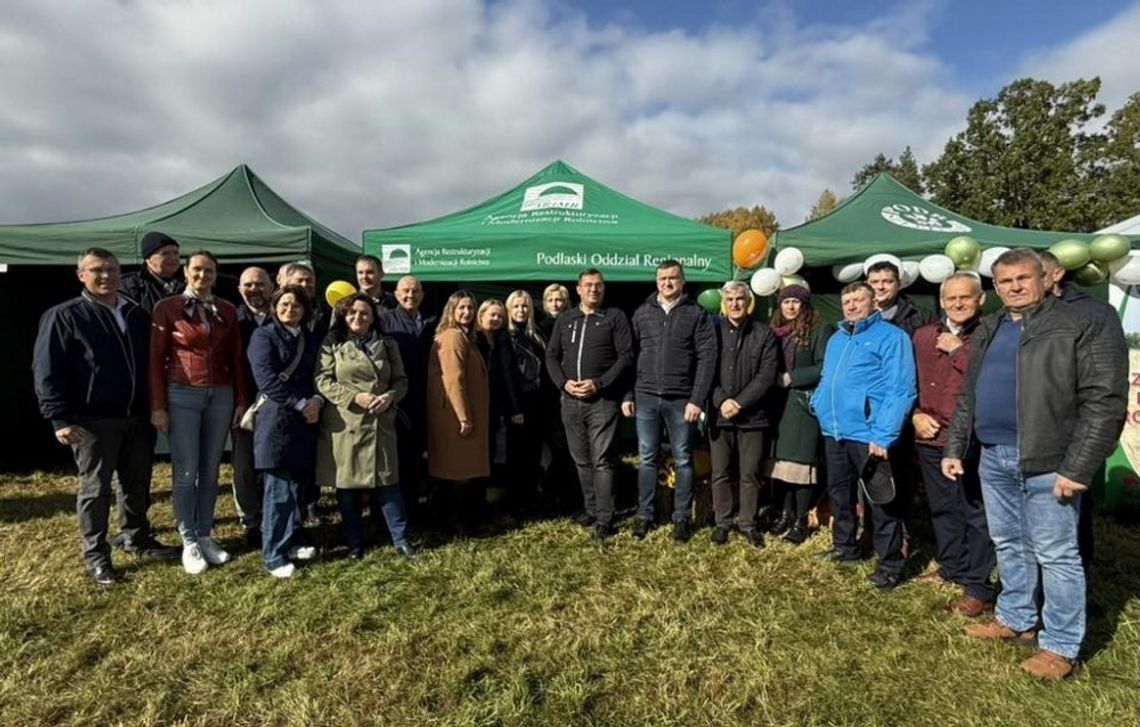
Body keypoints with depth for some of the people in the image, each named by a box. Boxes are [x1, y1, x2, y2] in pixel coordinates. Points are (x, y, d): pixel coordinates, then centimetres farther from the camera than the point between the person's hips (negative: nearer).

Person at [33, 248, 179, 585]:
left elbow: (152, 363, 16)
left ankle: (137, 537, 32)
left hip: (137, 417, 5)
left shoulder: (138, 314, 10)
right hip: (92, 420, -4)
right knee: (95, 488, 5)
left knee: (137, 484, 15)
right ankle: (95, 555, 18)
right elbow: (47, 371, -8)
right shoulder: (63, 317, -4)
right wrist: (60, 418, -15)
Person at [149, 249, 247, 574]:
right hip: (182, 395, -3)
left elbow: (235, 358, 8)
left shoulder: (227, 310, 7)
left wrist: (241, 400, 5)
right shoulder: (167, 308, -2)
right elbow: (156, 359, -3)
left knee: (210, 470, 9)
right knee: (186, 472, 0)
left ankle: (205, 536, 21)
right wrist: (157, 406, -7)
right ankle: (189, 542, 13)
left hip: (221, 396, 3)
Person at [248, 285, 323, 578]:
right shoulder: (264, 335, -3)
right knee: (279, 490, -4)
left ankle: (292, 542, 24)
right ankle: (274, 555, 4)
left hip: (305, 419, 6)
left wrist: (317, 400, -8)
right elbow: (267, 380, -13)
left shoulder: (311, 338, 14)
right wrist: (301, 404, -14)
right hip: (276, 419, -5)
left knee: (296, 486, 11)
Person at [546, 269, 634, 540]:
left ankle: (605, 519, 1)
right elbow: (551, 356, 13)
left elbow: (626, 356, -6)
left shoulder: (615, 317, 1)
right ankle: (590, 508, 26)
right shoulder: (565, 320, 13)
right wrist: (564, 383, -5)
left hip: (603, 401, -5)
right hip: (571, 401, 5)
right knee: (581, 460, 12)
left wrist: (599, 383, -15)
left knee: (602, 460, -6)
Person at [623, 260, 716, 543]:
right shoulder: (642, 313, 8)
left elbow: (707, 359, -5)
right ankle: (644, 515, 19)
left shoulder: (697, 315, 0)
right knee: (647, 459, 8)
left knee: (682, 461, 7)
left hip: (681, 400, -2)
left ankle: (682, 518, 18)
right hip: (646, 397, 2)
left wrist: (697, 400, -12)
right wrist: (628, 395, 2)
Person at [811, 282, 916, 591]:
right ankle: (844, 547, 37)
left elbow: (900, 390, -16)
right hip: (834, 432, 8)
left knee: (881, 501, 2)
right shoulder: (836, 338, 17)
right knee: (839, 493, 19)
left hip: (868, 434, -7)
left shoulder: (891, 337, -7)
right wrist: (818, 403, 7)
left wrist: (883, 435, -22)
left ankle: (890, 564, 15)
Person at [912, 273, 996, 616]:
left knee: (975, 512, 0)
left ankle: (978, 589, 9)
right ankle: (952, 567, 34)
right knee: (942, 509, 17)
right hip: (930, 438, 6)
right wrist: (916, 414, 2)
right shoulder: (923, 336, 12)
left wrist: (958, 350, -13)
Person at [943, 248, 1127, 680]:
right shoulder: (987, 332, 13)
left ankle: (1061, 645, 17)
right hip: (994, 458, 7)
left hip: (1046, 461, -6)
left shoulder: (1081, 327, -8)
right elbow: (967, 396, 17)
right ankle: (1015, 619, 33)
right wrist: (954, 447, 12)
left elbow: (1105, 401, -13)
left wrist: (1077, 468, -18)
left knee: (1056, 555, 3)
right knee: (1008, 545, 18)